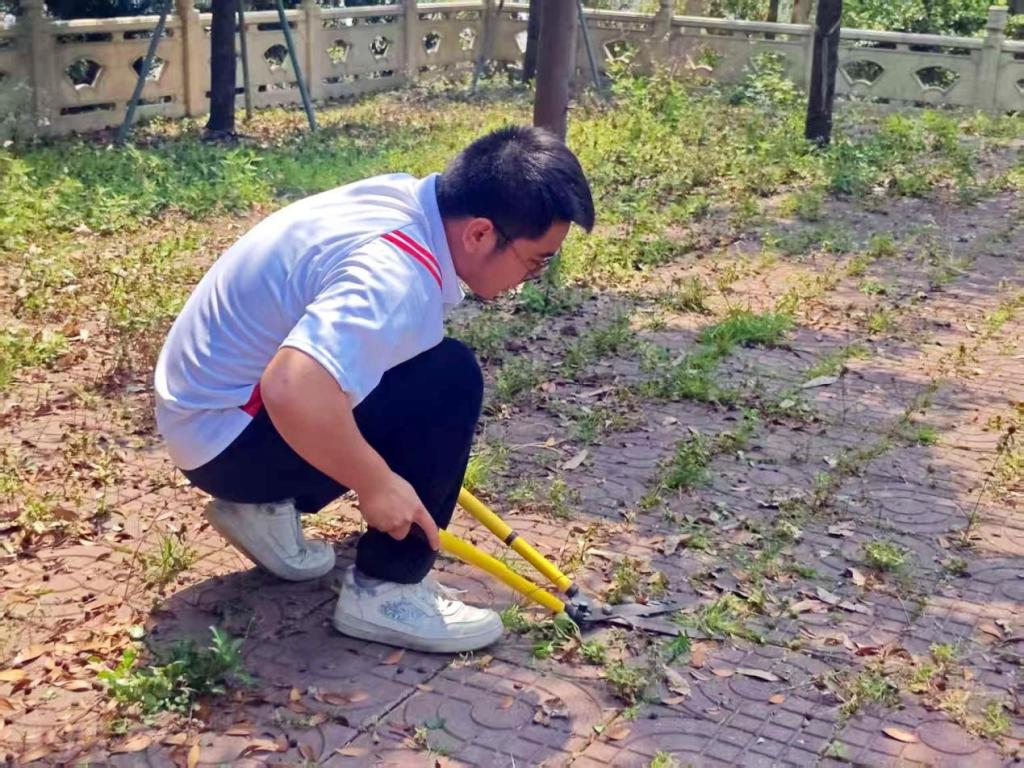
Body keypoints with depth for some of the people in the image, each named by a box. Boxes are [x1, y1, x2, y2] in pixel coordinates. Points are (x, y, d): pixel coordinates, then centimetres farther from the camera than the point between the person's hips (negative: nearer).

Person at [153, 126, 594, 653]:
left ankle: (266, 506, 17)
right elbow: (292, 392, -44)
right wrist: (377, 485, -27)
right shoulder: (397, 276, -29)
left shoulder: (408, 198, -1)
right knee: (449, 383, -20)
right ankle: (384, 591, -7)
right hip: (226, 435, -9)